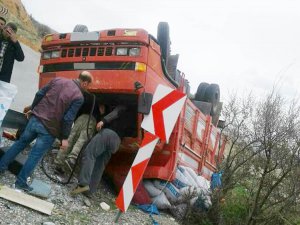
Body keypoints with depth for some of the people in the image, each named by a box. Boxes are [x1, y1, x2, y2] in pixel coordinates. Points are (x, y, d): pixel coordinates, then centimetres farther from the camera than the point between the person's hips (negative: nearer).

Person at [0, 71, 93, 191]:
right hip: (49, 128, -5)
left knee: (21, 142, 24)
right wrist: (65, 137, -5)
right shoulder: (79, 97, -11)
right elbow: (68, 119, -14)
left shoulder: (57, 80, 4)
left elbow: (39, 94, 8)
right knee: (35, 155, 6)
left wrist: (32, 109, 21)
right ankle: (21, 182, 11)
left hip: (35, 118, 5)